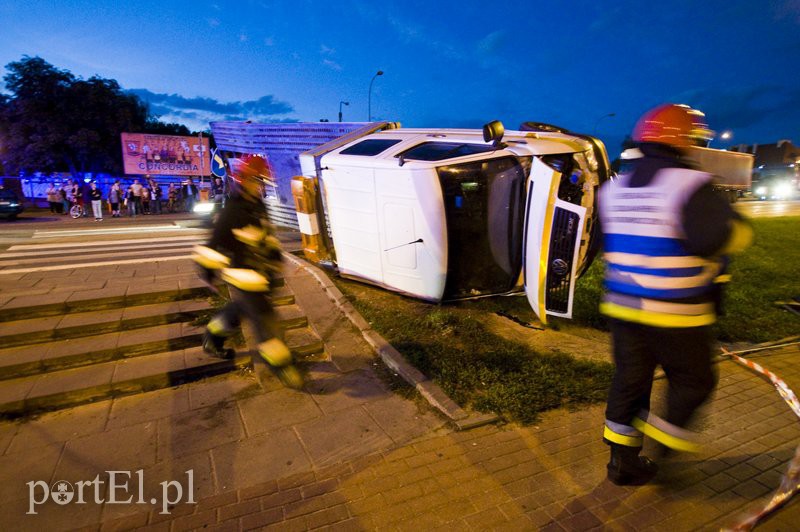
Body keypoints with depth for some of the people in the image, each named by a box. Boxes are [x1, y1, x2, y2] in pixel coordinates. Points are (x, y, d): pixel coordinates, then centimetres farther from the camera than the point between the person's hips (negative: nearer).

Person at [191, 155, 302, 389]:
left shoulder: (258, 207, 10)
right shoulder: (232, 210, -17)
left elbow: (267, 236, 22)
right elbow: (217, 241, -14)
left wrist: (275, 258, 22)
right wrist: (209, 268, -10)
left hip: (260, 272, 9)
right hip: (241, 273, -9)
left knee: (241, 308, 23)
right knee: (262, 316, -7)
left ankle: (212, 338, 46)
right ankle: (280, 363, 3)